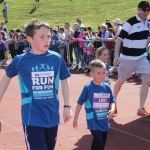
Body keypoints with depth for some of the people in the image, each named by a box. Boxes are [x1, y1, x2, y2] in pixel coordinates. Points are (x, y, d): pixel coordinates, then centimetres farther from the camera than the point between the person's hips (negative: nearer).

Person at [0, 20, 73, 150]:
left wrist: (67, 106, 8)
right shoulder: (20, 60, -8)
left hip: (52, 117, 3)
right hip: (32, 119, -3)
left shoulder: (57, 58, -3)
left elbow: (64, 81, 10)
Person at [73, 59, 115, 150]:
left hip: (104, 120, 5)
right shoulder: (88, 87, -11)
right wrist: (76, 118, -1)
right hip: (93, 120, -5)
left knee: (103, 141, 14)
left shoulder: (107, 87, 1)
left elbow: (112, 101, 8)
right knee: (98, 139, -18)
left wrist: (112, 110, -14)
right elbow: (80, 103, -4)